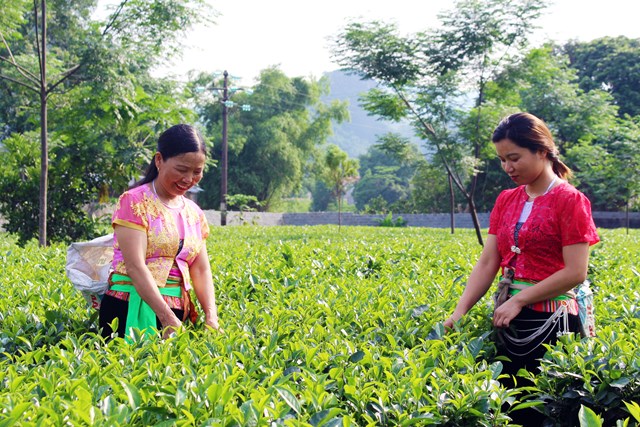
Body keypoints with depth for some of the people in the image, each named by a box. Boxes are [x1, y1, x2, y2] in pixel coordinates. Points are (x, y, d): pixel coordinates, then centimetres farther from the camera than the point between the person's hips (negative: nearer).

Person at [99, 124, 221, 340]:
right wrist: (167, 318, -24)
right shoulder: (135, 202, -6)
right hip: (131, 311, -6)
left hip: (178, 312, 6)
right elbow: (135, 266, -16)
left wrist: (211, 318, -8)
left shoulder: (194, 213, 13)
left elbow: (201, 270, 9)